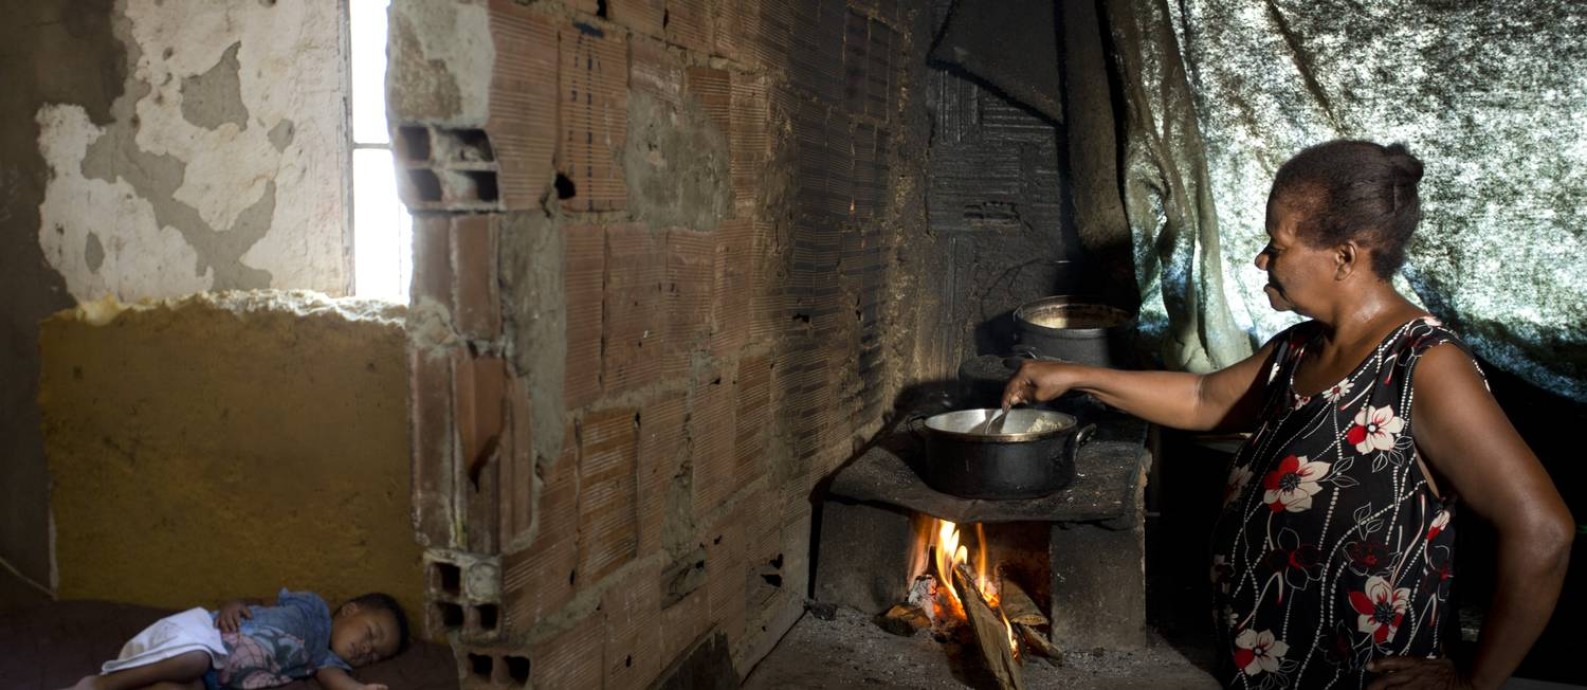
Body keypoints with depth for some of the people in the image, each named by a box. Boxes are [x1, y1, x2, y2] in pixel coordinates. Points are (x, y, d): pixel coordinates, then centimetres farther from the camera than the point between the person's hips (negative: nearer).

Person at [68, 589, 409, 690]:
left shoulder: (325, 658, 16)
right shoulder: (315, 608, 3)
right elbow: (260, 602, 7)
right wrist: (234, 604, -16)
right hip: (201, 630, -5)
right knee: (195, 659, -39)